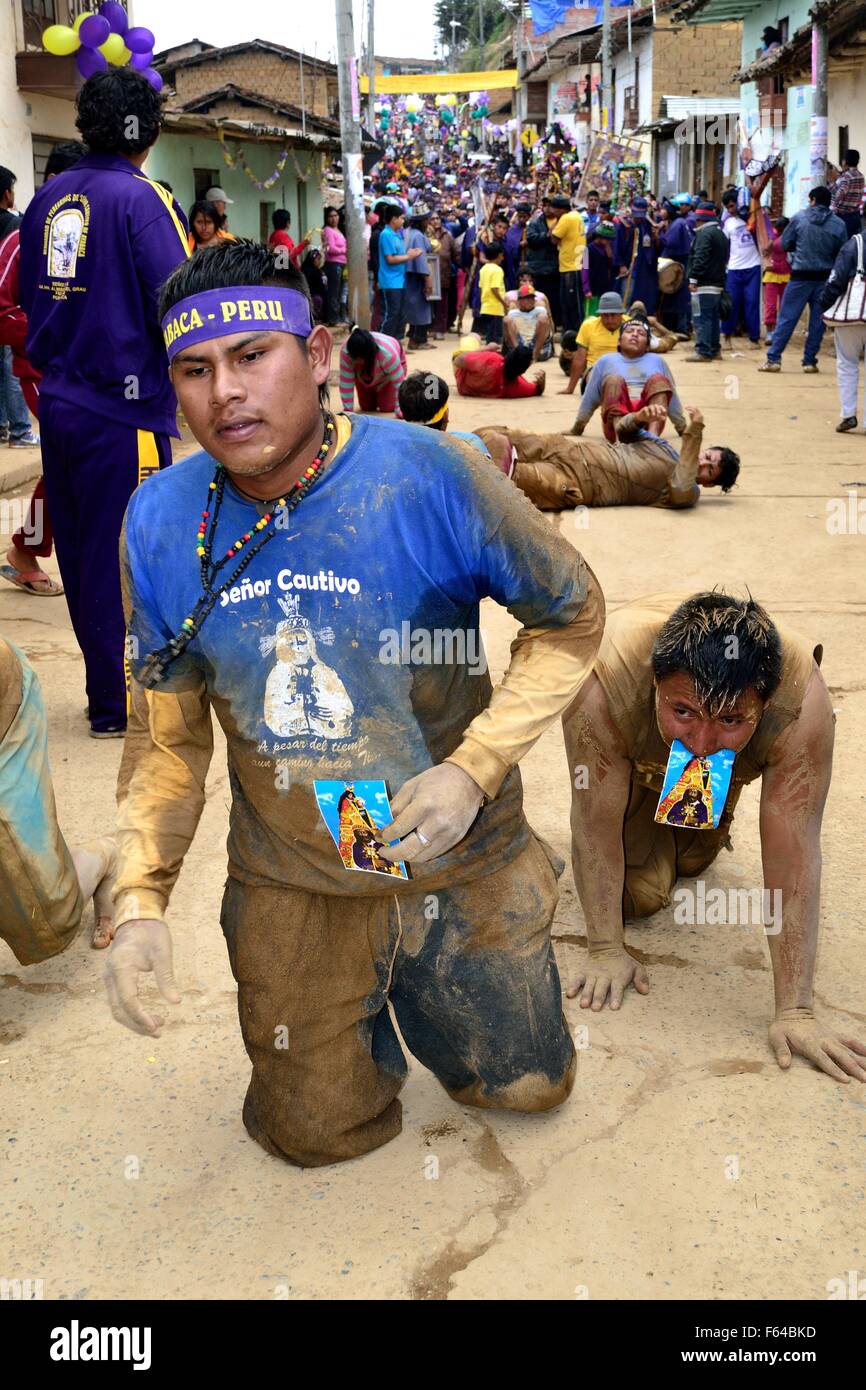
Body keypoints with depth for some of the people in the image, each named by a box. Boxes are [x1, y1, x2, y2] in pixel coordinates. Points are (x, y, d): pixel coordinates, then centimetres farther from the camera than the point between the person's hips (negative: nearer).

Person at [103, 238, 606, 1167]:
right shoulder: (159, 522, -11)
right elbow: (166, 732, -2)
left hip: (459, 863, -1)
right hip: (289, 884, 2)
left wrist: (474, 768, -22)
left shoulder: (426, 474, -23)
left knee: (525, 1086, 19)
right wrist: (139, 898, -13)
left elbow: (571, 616, -10)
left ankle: (419, 980, 46)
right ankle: (362, 1005, 45)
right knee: (318, 1134, 15)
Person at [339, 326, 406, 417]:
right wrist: (347, 411, -29)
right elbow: (346, 383, -30)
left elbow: (399, 382, -34)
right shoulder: (345, 351, -38)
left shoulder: (388, 353, -44)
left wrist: (400, 412, -33)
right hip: (363, 372, 3)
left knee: (387, 407, -9)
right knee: (367, 407, 2)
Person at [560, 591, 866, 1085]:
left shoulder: (802, 698, -44)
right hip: (635, 756, -1)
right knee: (641, 891, -7)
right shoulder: (605, 683, -46)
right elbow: (596, 821, -33)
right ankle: (645, 818, 23)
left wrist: (795, 1012, -38)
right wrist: (606, 951, -26)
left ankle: (705, 836, 35)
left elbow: (793, 853, -40)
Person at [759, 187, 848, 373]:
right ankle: (810, 361, 10)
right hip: (825, 278, 2)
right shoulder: (839, 224, 0)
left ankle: (773, 358, 0)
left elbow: (785, 244, 2)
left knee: (787, 318, 2)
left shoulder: (799, 217, -4)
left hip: (801, 276, -1)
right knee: (818, 321, 8)